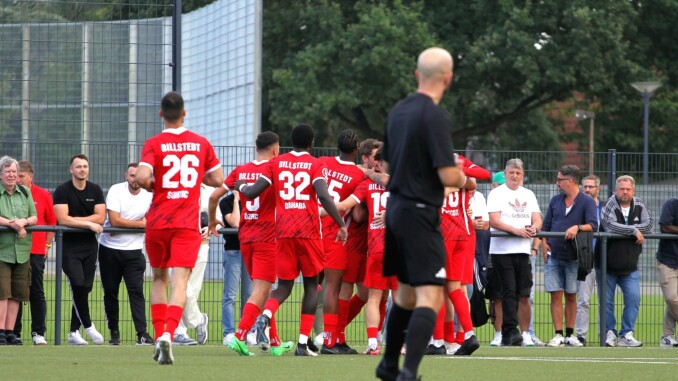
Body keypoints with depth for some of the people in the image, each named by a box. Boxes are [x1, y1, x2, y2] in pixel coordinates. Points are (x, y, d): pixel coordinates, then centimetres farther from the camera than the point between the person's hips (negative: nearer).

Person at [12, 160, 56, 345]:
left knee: (37, 293, 1)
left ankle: (38, 333, 4)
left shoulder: (43, 195, 2)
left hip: (36, 252, -1)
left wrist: (47, 245, 5)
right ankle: (14, 333, 9)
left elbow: (52, 222, 9)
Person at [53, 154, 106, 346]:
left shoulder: (95, 190, 8)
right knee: (78, 285, -17)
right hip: (69, 245, -4)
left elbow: (101, 218, -3)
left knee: (84, 289, 3)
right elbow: (62, 219, -15)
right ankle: (88, 326, -5)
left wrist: (75, 220, -12)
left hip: (89, 245, 4)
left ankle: (74, 332, 9)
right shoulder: (62, 191, -5)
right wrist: (89, 223, -15)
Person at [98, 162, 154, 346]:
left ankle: (142, 334, -15)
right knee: (110, 292, 6)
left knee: (136, 291, -10)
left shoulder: (149, 195, 1)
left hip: (133, 250, 1)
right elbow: (114, 221, -16)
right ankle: (114, 332, 17)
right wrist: (140, 223, -11)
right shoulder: (116, 191, -8)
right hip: (109, 249, -1)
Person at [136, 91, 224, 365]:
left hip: (158, 221, 0)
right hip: (188, 224, 0)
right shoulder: (201, 143, 4)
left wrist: (151, 186, 3)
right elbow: (217, 180, 8)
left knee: (159, 278, 18)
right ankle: (169, 334, -29)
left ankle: (159, 335, 10)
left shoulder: (153, 144, -3)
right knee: (179, 281, -8)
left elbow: (142, 177, -18)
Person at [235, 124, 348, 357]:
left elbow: (251, 192, 7)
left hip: (283, 232, 3)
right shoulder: (316, 165, 1)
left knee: (284, 286, 10)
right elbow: (323, 196, -14)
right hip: (309, 230, -2)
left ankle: (265, 316, -23)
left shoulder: (276, 163, 9)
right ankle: (303, 342, 1)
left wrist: (240, 186, 29)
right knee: (311, 285, 10)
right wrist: (341, 224, -9)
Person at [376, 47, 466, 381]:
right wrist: (464, 179, 1)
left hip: (395, 209, 9)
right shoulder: (435, 117, -16)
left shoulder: (398, 111, 9)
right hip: (420, 213, -9)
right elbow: (448, 176, -20)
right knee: (430, 297, -12)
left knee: (406, 293, 21)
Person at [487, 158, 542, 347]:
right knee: (509, 292, -11)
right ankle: (510, 331, -13)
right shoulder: (497, 193, 2)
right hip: (501, 249, -4)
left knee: (523, 295, 4)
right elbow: (494, 221, -10)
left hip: (523, 250, 4)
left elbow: (537, 218, 12)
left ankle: (525, 333, 9)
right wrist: (516, 230, -20)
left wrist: (534, 227, -12)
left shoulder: (528, 195, 18)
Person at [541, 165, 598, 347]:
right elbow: (546, 225, 15)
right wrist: (544, 243, 0)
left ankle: (569, 335, 11)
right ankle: (558, 334, -2)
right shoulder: (555, 201, 13)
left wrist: (577, 227, -29)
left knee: (571, 296, 4)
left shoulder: (587, 202, -1)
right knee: (556, 295, -3)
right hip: (554, 255, 3)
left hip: (574, 257, -3)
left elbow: (592, 225, -13)